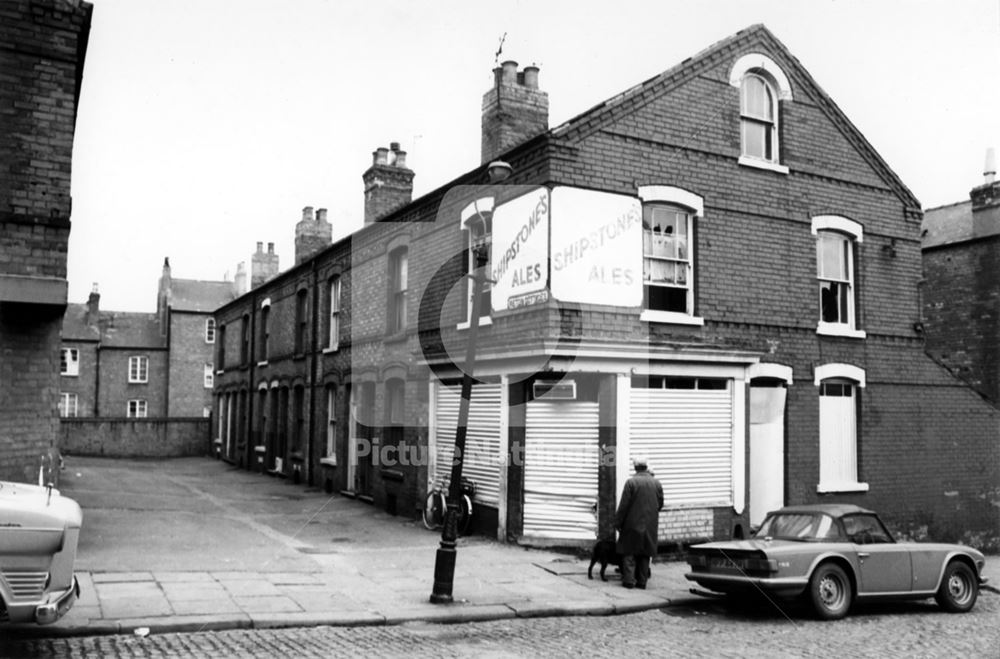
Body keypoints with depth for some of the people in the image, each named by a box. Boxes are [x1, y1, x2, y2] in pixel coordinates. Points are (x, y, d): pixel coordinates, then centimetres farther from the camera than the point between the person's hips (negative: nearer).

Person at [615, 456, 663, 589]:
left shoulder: (631, 482, -11)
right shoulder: (656, 483, 2)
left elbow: (623, 505, -11)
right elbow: (660, 504, 9)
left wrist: (618, 522, -3)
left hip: (633, 524, -4)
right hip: (650, 525, 4)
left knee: (629, 553, 5)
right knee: (645, 554, 11)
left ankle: (629, 580, 1)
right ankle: (642, 581, 13)